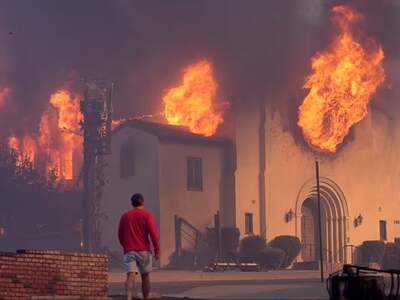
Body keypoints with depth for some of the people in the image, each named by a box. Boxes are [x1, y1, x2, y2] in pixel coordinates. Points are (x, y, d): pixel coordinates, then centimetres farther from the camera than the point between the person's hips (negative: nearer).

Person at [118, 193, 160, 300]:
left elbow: (120, 235, 17)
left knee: (131, 276, -12)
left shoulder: (125, 216, 12)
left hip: (129, 251, 2)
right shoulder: (146, 215, 0)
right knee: (145, 276, 12)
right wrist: (157, 250, -6)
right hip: (144, 251, -2)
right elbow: (153, 233, -9)